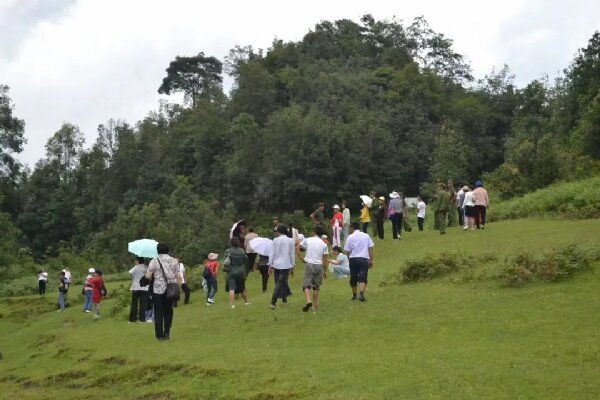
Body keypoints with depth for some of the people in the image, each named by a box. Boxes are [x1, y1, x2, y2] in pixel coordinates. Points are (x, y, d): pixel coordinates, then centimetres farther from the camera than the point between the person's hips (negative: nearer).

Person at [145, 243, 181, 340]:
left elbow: (147, 276, -8)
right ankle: (167, 332, 8)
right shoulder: (174, 261, 5)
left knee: (158, 313, 5)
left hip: (158, 289, -2)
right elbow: (178, 277, 2)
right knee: (168, 311, 15)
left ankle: (159, 335, 6)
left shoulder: (154, 261, -4)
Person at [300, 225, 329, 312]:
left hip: (309, 264, -2)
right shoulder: (324, 244, 3)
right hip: (319, 265, 2)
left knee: (306, 284, 0)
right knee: (316, 286, 11)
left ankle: (308, 301, -23)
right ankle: (314, 305, 15)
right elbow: (325, 259, 3)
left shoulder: (307, 240, 1)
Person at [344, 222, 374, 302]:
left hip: (353, 259, 0)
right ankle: (361, 294, -23)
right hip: (364, 258, 0)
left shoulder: (350, 237, 1)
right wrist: (371, 260, 8)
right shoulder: (366, 236, 8)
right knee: (363, 278, -5)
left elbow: (347, 251, -1)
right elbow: (370, 249, 5)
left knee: (353, 278, 12)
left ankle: (354, 295, 23)